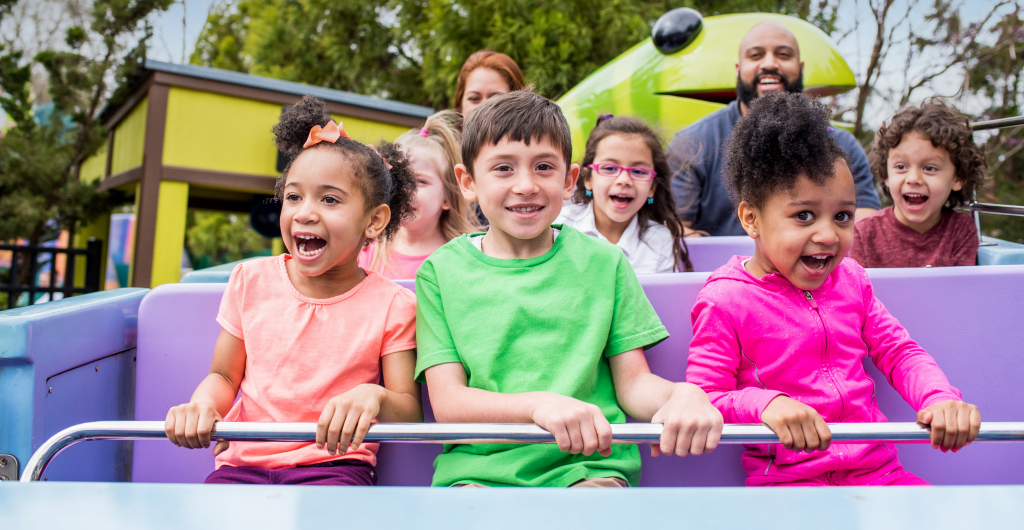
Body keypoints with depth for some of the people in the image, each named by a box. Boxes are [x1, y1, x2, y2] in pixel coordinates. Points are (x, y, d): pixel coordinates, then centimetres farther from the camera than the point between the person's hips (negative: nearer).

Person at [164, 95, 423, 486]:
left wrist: (374, 397, -27)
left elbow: (411, 414, -3)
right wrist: (203, 403, -9)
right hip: (243, 463, 2)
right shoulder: (251, 280, 7)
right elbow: (224, 376, 16)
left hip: (333, 465, -2)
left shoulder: (391, 304, -1)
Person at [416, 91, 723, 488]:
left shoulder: (603, 262, 10)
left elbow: (633, 384, 8)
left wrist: (682, 394, -16)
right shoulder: (441, 271, 7)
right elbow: (447, 402, -2)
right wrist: (539, 404, -21)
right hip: (479, 471, -1)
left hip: (590, 465, 2)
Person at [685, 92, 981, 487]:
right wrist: (764, 404, -28)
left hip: (876, 470, 5)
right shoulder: (725, 300, -9)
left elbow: (898, 351, 15)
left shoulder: (849, 278, 10)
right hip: (785, 480, -4)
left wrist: (940, 399, -6)